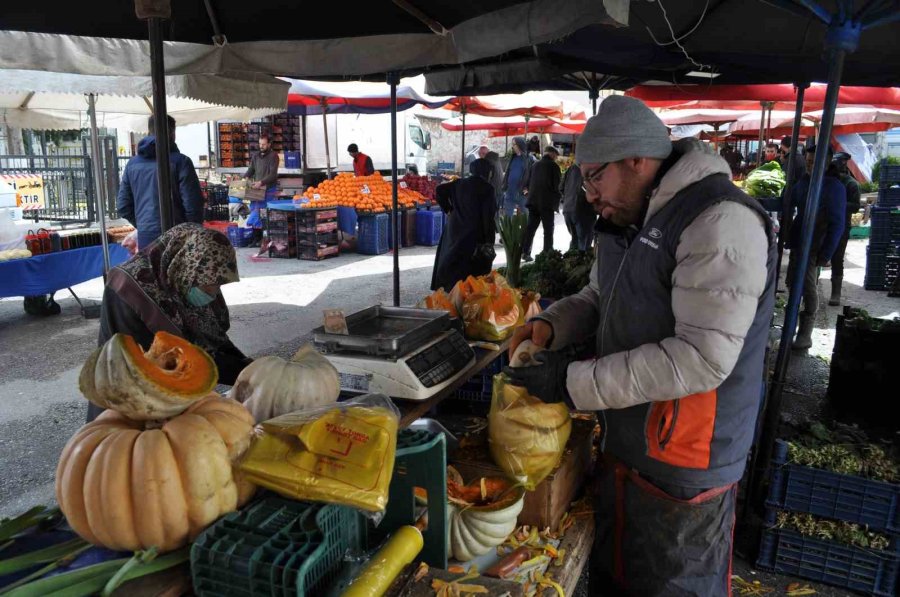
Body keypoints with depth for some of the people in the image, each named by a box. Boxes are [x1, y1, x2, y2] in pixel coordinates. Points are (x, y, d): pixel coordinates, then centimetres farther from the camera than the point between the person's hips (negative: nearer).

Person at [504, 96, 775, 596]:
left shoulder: (721, 222, -22)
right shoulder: (632, 221, 7)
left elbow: (702, 358, -28)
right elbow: (601, 297, 19)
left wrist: (575, 381, -25)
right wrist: (551, 324, -2)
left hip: (683, 468, -8)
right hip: (624, 444, 8)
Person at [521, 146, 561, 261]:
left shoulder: (535, 165, 12)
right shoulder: (554, 166, -6)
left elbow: (529, 183, 15)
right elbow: (557, 185, -8)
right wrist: (556, 203, -1)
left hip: (533, 201, 5)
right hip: (547, 203, -5)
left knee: (531, 227, 8)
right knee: (548, 229, 1)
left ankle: (525, 252, 3)